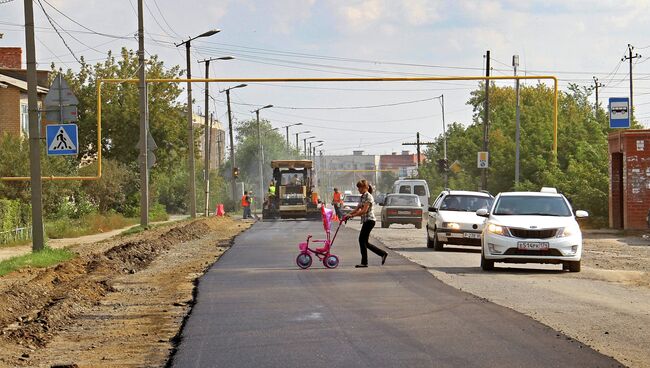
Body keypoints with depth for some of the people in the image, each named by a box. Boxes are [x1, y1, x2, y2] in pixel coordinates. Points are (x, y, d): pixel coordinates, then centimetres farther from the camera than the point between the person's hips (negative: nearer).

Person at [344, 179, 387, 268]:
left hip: (369, 220, -10)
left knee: (362, 240, -9)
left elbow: (364, 211, -19)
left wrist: (352, 215, -19)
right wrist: (348, 215, 7)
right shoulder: (362, 197, 17)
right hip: (365, 221, 10)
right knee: (364, 242, 8)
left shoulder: (368, 197, -12)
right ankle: (383, 253, 15)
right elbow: (357, 209, 19)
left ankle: (364, 262, -4)